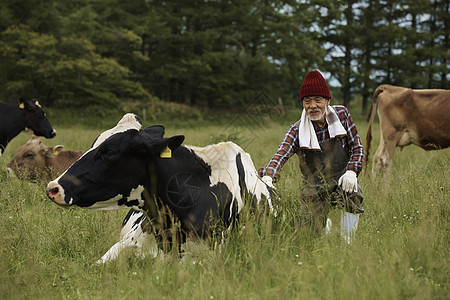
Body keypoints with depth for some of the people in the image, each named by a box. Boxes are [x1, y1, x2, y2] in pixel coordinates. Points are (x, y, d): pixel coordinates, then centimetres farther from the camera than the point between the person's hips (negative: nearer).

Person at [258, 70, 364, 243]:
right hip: (314, 190, 1)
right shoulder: (297, 130, -3)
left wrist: (351, 171, -16)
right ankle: (325, 226, 35)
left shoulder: (341, 115, -1)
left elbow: (357, 147, 4)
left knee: (352, 194, -36)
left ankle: (348, 244, -13)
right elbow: (282, 154, -19)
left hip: (340, 181, -1)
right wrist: (268, 176, -41)